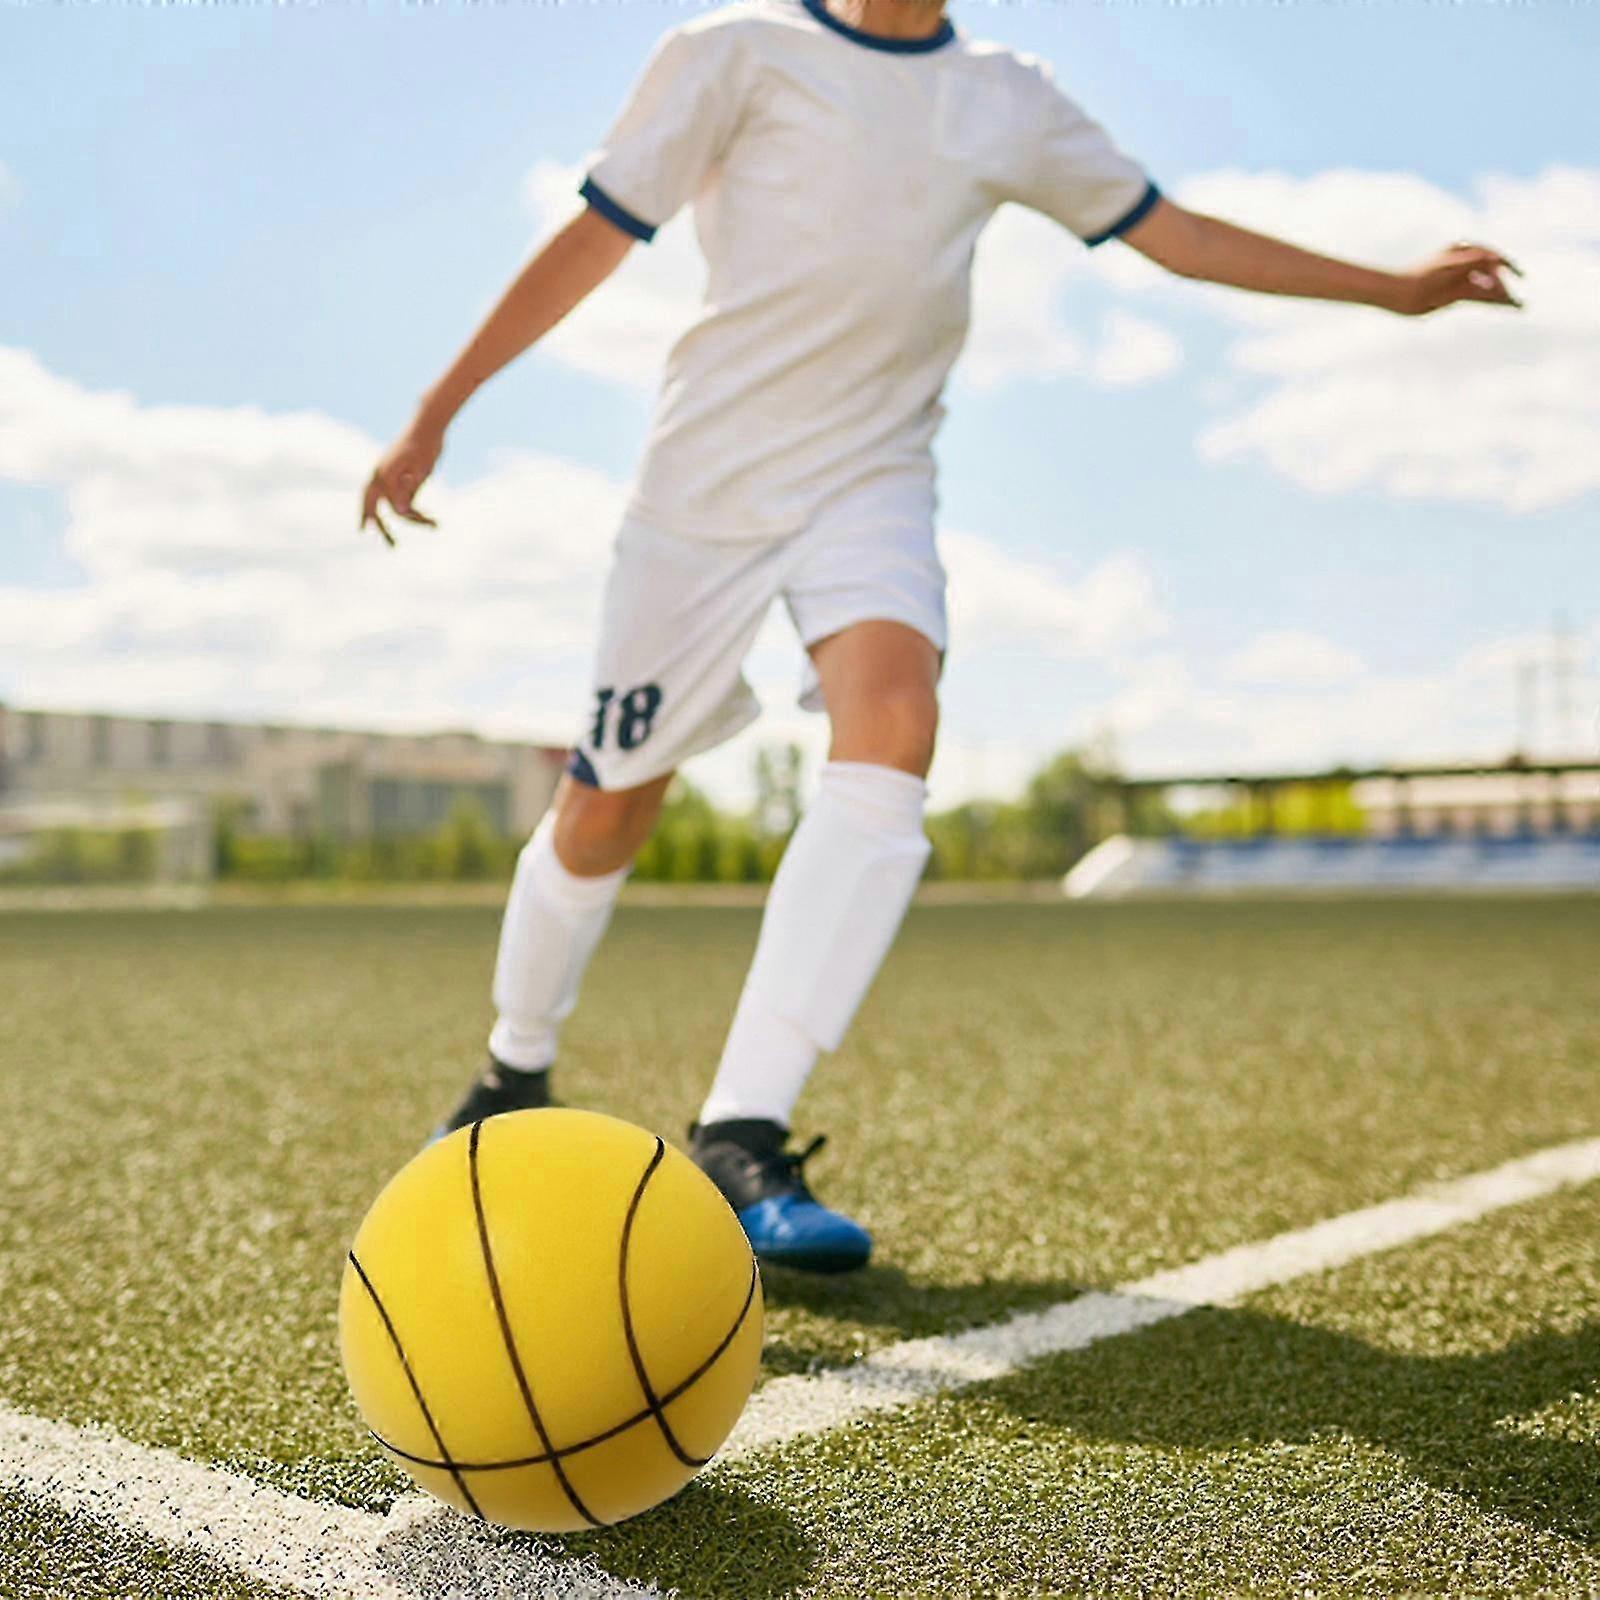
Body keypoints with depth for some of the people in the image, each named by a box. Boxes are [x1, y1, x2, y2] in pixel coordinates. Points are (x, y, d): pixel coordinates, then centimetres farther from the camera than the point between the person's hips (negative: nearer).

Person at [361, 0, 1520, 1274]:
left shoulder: (1010, 102, 11)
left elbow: (1178, 234, 18)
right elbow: (597, 236, -1)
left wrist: (1392, 288, 19)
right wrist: (436, 414, -3)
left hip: (875, 476, 3)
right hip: (710, 475, -2)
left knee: (894, 732, -27)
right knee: (606, 810, 2)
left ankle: (741, 1135, -26)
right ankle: (516, 1076, 30)